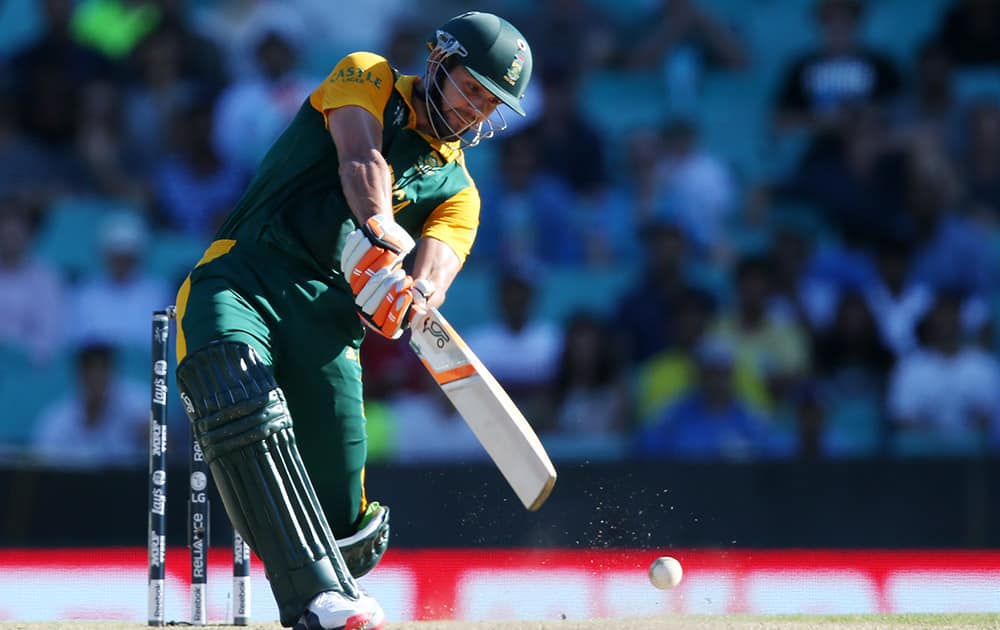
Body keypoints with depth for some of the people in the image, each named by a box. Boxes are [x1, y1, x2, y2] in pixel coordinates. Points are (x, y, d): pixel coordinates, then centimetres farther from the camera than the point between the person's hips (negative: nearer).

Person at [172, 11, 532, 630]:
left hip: (326, 313, 4)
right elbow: (361, 160, -9)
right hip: (240, 276, -4)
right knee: (240, 400, -36)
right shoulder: (368, 79, 12)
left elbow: (435, 264, -1)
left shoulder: (457, 190, 20)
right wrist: (384, 234, -30)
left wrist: (416, 293, -27)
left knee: (345, 524, -8)